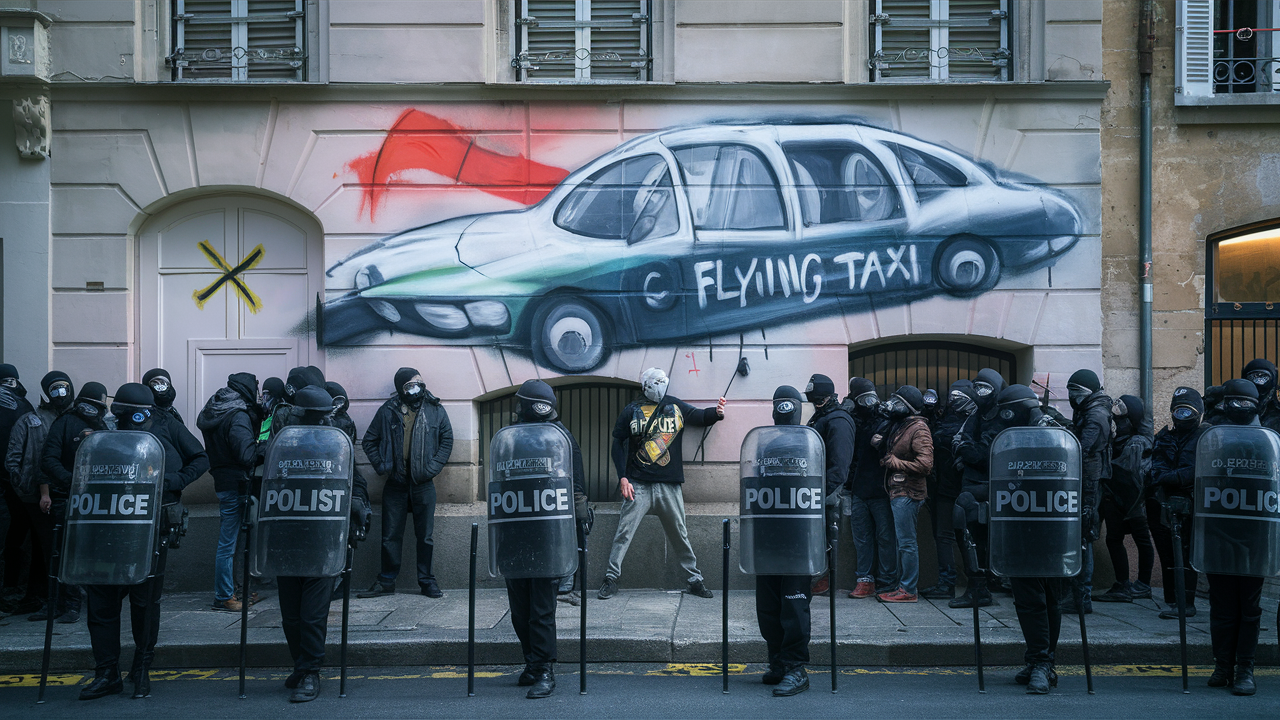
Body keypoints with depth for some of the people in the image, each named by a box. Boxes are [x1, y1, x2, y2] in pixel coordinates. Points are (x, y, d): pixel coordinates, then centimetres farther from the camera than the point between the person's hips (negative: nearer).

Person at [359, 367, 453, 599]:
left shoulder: (435, 409, 2)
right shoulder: (388, 411, 1)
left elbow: (447, 439, 6)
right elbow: (369, 441, 9)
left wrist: (433, 467, -4)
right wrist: (381, 465, -1)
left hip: (423, 484, 0)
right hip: (395, 482, 0)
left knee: (425, 535, 6)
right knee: (391, 535, 5)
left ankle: (427, 581, 16)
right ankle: (386, 581, 16)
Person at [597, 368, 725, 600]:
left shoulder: (675, 406, 9)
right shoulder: (632, 411, 3)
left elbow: (699, 417, 7)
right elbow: (619, 443, 3)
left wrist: (716, 412, -17)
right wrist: (622, 478, -5)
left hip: (670, 485, 2)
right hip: (638, 485, -2)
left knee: (679, 534, 9)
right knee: (624, 531, -3)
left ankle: (695, 580, 18)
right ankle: (611, 579, 6)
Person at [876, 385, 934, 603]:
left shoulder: (918, 429, -12)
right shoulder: (899, 426, 17)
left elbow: (925, 464, -21)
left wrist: (895, 462, -15)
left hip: (907, 493, -10)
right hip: (897, 492, 10)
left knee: (906, 542, -6)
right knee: (902, 541, 14)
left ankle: (908, 590, -2)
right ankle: (901, 585, 21)